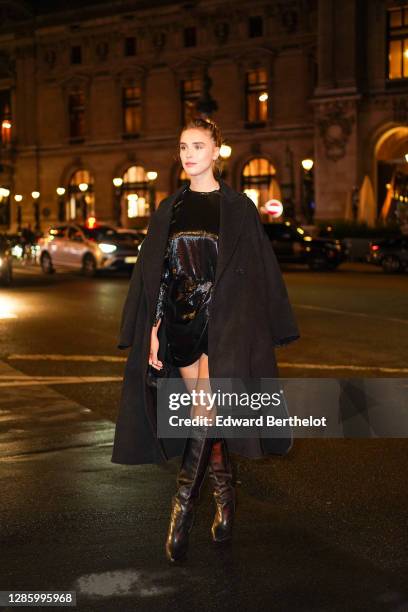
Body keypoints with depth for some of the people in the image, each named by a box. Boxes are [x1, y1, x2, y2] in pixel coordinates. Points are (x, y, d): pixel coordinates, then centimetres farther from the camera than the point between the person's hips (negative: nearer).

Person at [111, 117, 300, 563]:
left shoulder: (238, 208, 1)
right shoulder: (169, 210, 11)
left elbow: (253, 274, 1)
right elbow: (155, 275, 9)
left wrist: (257, 333, -2)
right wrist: (153, 331, 1)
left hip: (222, 322, -4)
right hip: (179, 320, 4)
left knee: (205, 411, -16)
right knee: (204, 414, 10)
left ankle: (184, 504, -12)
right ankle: (225, 498, 24)